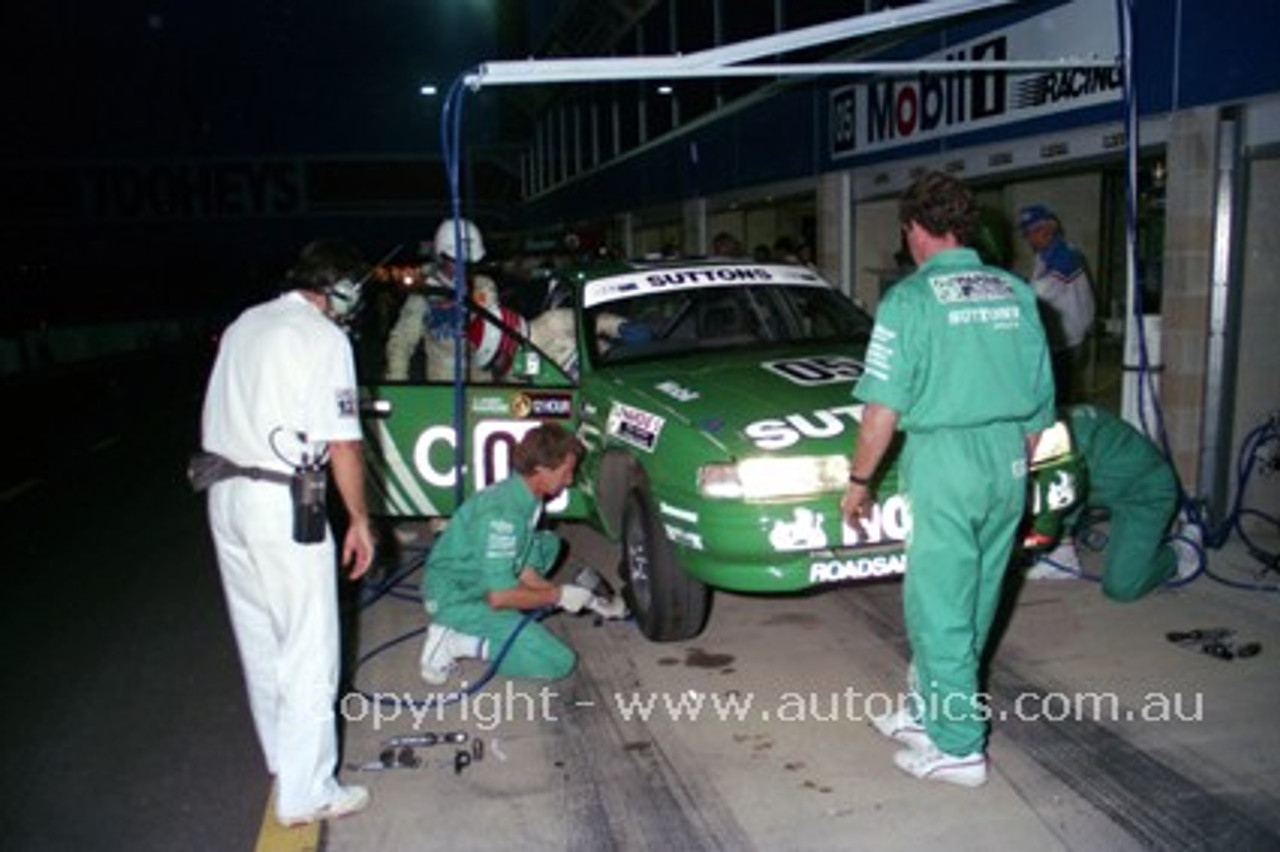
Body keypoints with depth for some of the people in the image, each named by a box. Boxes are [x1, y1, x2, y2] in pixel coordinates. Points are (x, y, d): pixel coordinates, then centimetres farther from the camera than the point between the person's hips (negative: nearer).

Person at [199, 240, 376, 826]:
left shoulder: (244, 324, 12)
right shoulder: (323, 338, -12)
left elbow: (211, 418, 17)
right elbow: (341, 444, -15)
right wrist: (359, 521, -7)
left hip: (225, 496, 9)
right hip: (282, 505, -8)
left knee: (258, 639, 20)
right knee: (309, 651, 2)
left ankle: (281, 756, 37)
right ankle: (305, 793, 10)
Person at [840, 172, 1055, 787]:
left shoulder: (911, 298, -10)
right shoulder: (1015, 292, 9)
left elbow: (884, 409, -13)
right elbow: (1041, 401, 13)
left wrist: (858, 481, -3)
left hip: (944, 461, -7)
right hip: (1009, 460, 7)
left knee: (939, 608, 5)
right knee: (972, 601, 17)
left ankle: (959, 747, 13)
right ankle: (927, 708, 33)